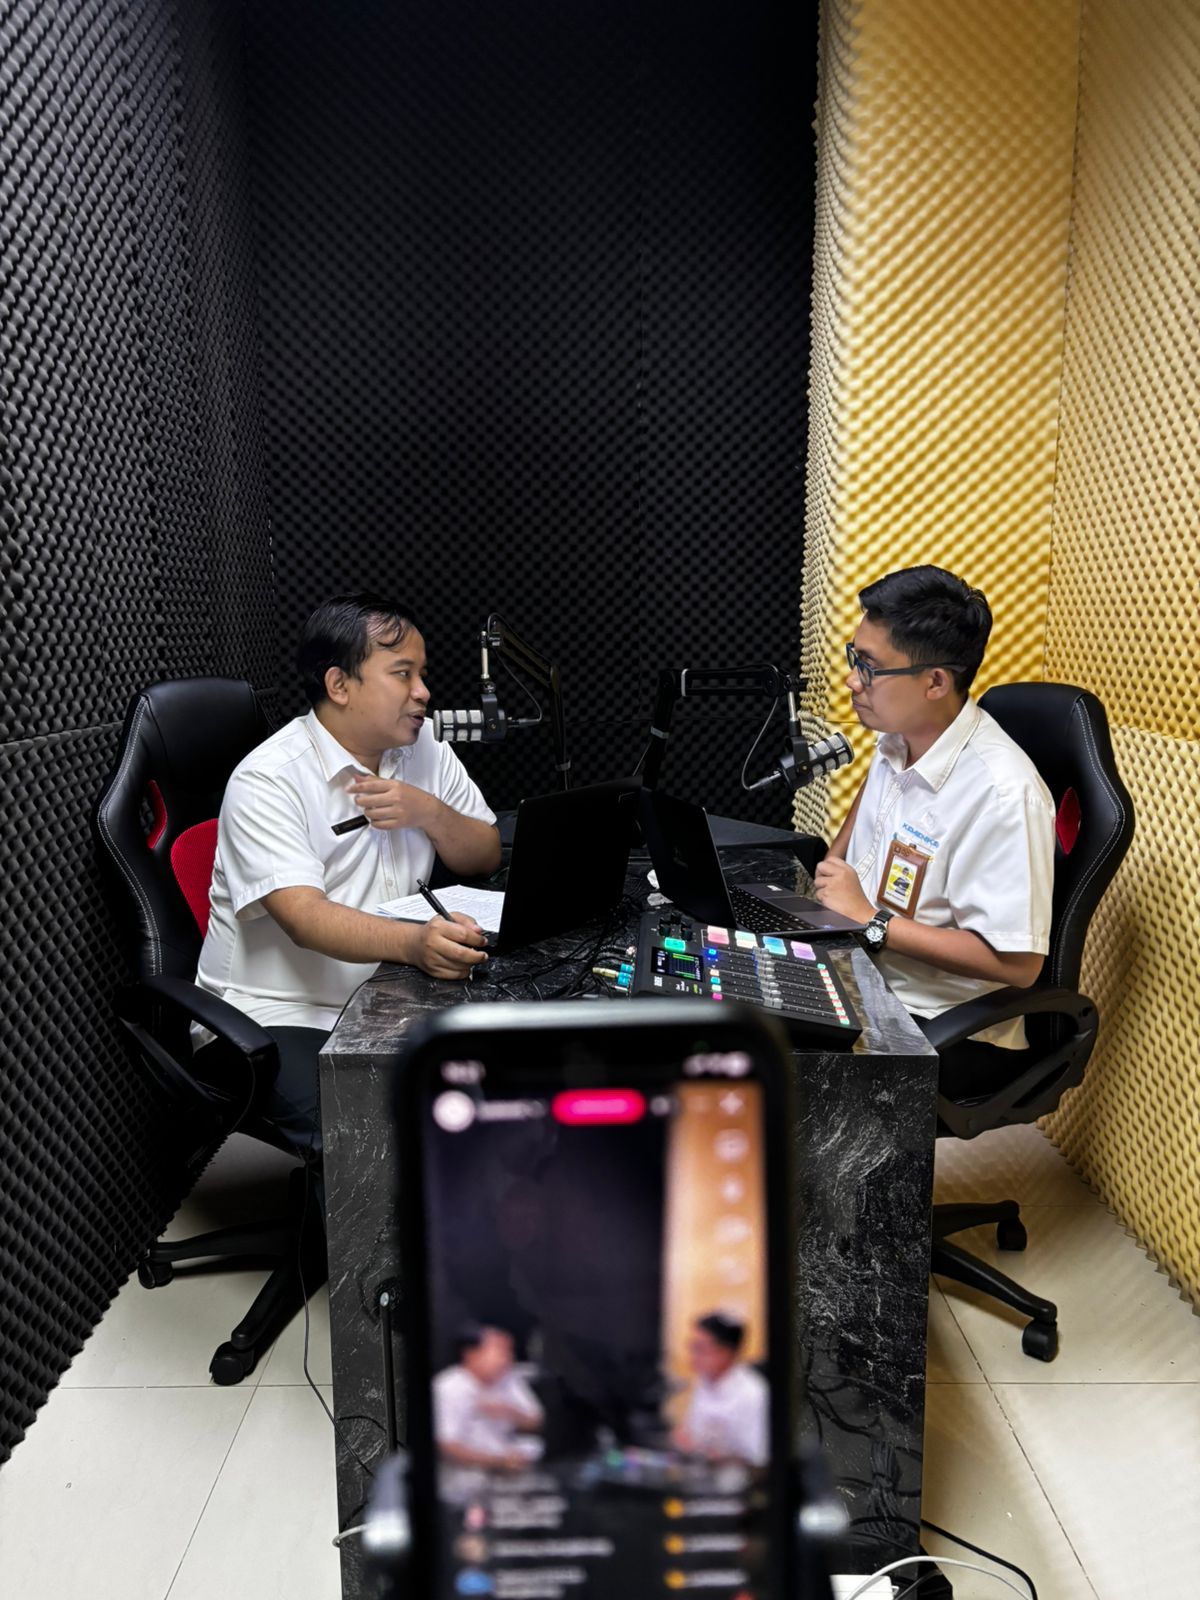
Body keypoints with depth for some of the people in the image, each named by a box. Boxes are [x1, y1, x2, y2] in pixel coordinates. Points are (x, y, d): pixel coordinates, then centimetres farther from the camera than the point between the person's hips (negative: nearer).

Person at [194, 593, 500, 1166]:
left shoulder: (425, 750, 6)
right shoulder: (268, 781, -15)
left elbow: (486, 859, 10)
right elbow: (303, 916, -28)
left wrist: (429, 813, -11)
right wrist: (414, 942, -46)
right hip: (278, 1014, -6)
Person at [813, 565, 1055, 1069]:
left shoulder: (1002, 794, -26)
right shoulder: (896, 738, -1)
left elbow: (1017, 963, -24)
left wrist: (871, 920, -21)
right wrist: (831, 867, 12)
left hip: (940, 1028, -7)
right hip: (857, 973, 8)